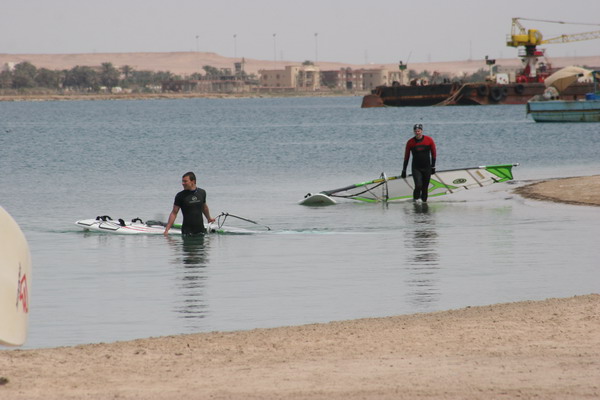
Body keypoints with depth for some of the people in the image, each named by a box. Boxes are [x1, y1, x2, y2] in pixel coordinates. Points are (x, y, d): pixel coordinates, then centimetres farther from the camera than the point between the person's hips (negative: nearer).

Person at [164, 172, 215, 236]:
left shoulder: (202, 192, 4)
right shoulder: (180, 196, -6)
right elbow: (174, 213, -4)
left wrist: (209, 218, 38)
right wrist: (167, 229, -11)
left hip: (200, 229, 3)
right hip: (187, 230, -3)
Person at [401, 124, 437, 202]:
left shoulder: (429, 140, -3)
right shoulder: (410, 142, -4)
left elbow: (433, 154, 7)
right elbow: (406, 157, 3)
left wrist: (433, 166, 5)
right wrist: (404, 170, 5)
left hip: (427, 168, 1)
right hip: (416, 168, -1)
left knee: (425, 187, 5)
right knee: (418, 185, -17)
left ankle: (424, 201, 19)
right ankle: (415, 201, 2)